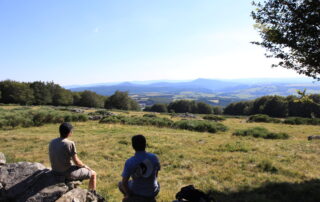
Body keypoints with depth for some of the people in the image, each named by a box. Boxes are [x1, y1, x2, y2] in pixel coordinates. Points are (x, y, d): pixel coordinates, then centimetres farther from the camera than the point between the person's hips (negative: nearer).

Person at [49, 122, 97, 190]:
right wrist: (85, 166, 2)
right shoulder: (70, 144, -23)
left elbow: (53, 159, 9)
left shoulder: (52, 142, -2)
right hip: (68, 173, -8)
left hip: (56, 172, 8)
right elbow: (76, 162, -18)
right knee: (93, 174, 11)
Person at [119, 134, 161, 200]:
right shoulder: (154, 157, -16)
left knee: (120, 184, 28)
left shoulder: (129, 162, -23)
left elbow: (124, 182, -20)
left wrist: (128, 195, -2)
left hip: (137, 192, -2)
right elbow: (156, 174, 0)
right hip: (153, 192, 2)